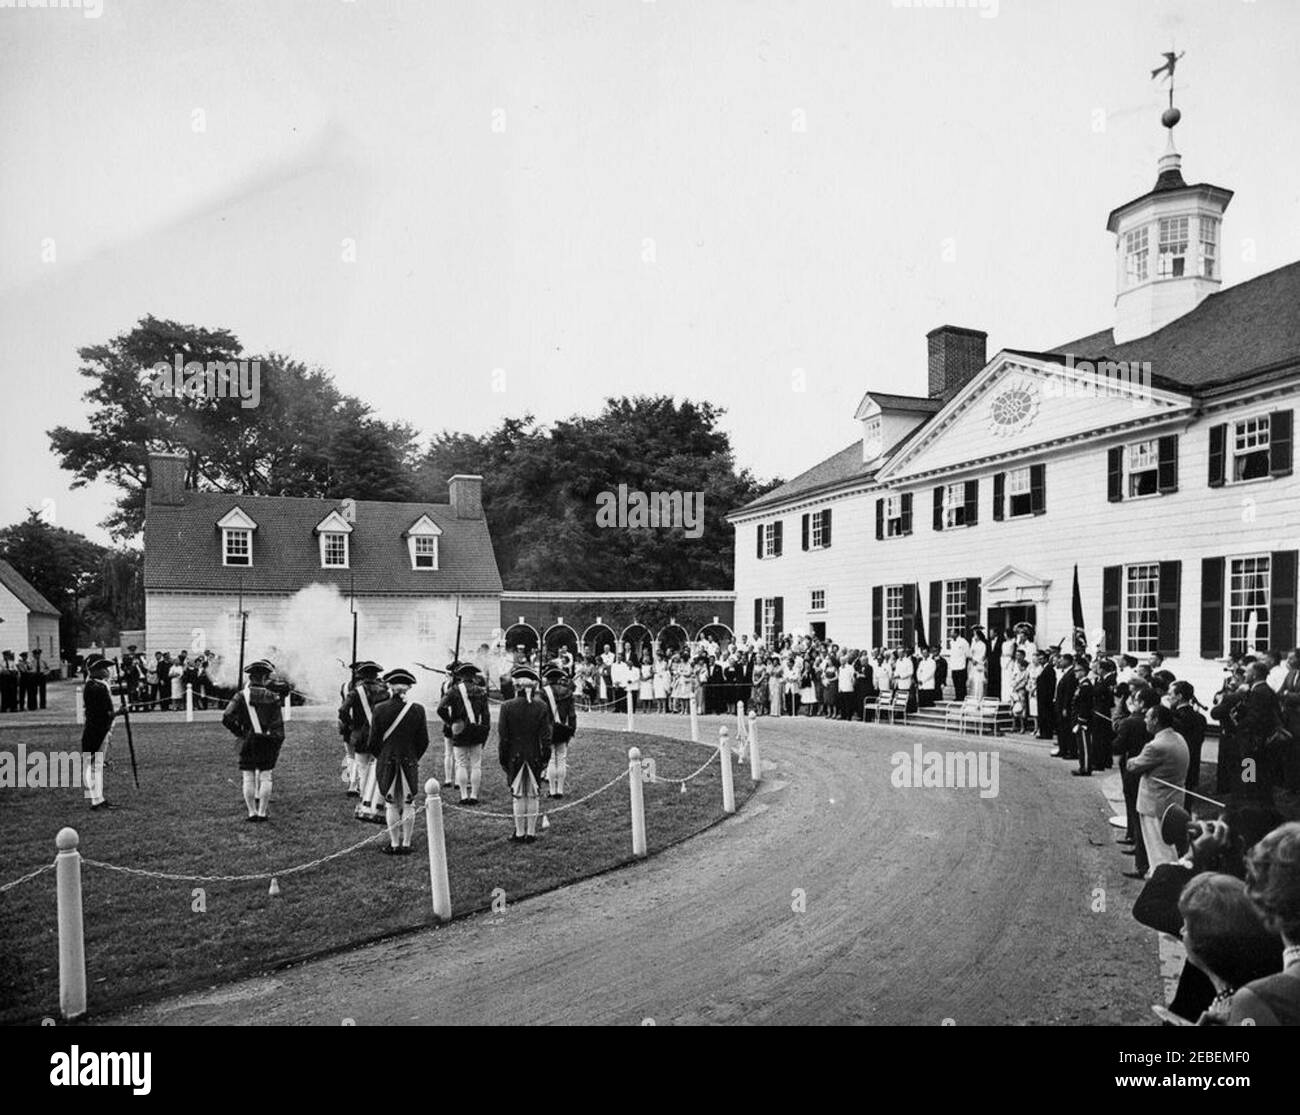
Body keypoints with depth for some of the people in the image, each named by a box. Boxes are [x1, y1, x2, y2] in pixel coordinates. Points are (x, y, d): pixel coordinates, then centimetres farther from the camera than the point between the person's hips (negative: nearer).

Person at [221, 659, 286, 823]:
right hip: (268, 742, 0)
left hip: (248, 741, 0)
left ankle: (252, 812, 9)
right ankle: (262, 812, 7)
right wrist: (277, 745, 3)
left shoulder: (242, 695, -3)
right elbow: (279, 725, -3)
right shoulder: (273, 696, -1)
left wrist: (239, 732, 1)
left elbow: (227, 718, -13)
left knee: (248, 778, 7)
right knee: (265, 777, 6)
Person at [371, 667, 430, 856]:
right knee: (407, 804, 10)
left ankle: (394, 844, 10)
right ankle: (406, 844, 12)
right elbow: (424, 741, -1)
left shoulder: (380, 709, -8)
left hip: (386, 763, -1)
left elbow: (373, 740, -3)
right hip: (410, 763, 1)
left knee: (391, 805, 8)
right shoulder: (417, 709, -6)